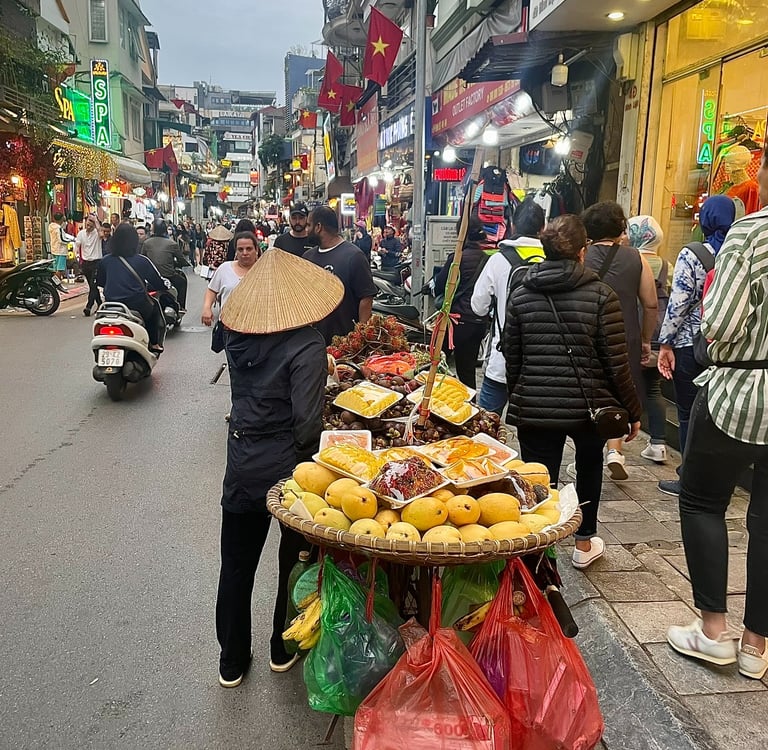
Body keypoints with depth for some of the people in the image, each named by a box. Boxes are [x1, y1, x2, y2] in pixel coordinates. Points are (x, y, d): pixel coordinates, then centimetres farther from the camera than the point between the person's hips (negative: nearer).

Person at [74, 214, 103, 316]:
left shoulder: (96, 232, -6)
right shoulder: (81, 233, 8)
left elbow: (101, 234, -30)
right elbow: (77, 246, 13)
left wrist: (96, 220, -26)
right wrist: (78, 256, 0)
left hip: (96, 262, -6)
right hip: (85, 262, 6)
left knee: (93, 285, -12)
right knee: (92, 285, 12)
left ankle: (88, 307, -15)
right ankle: (100, 305, 23)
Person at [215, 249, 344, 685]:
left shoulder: (237, 336, -3)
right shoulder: (307, 345, -19)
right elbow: (306, 422, -21)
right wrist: (311, 464, -6)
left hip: (242, 465, 4)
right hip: (287, 466, -4)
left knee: (237, 566, 17)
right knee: (295, 563, 18)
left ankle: (232, 662, 31)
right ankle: (283, 650, 36)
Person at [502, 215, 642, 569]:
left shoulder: (520, 295, 1)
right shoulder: (601, 295, -8)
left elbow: (511, 360, 6)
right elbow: (617, 364, -9)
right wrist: (632, 411, 3)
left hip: (534, 408, 0)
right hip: (589, 406, 0)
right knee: (589, 464, 27)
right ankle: (584, 543, 40)